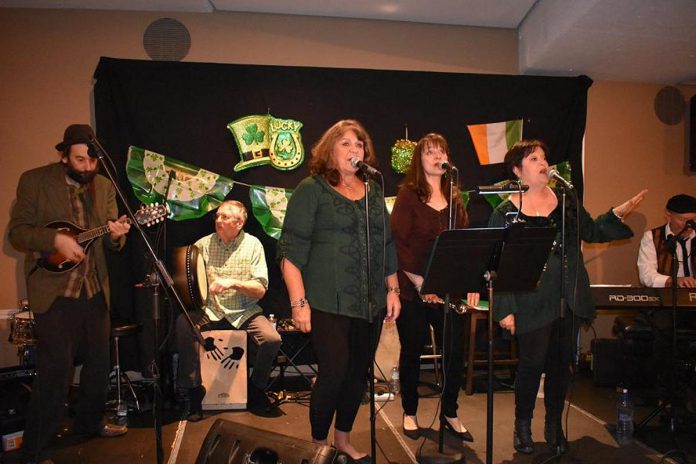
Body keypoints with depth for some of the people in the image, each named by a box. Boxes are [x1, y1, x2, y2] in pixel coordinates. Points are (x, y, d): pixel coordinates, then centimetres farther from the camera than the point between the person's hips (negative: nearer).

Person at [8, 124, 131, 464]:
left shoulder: (104, 186, 6)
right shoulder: (34, 181, -5)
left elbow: (110, 243, 7)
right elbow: (16, 232, -6)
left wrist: (116, 236, -16)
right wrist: (55, 240, -22)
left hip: (94, 290, 5)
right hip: (54, 292, -5)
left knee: (99, 362, 15)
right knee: (55, 371, -5)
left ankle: (90, 421, 38)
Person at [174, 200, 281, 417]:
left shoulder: (252, 245, -1)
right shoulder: (203, 244, 3)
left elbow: (260, 290, -6)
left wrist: (233, 283, -21)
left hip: (244, 312, 0)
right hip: (209, 311, 1)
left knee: (272, 340, -25)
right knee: (184, 323, -30)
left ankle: (256, 387, 7)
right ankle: (193, 389, -10)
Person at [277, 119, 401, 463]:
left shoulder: (373, 192, 13)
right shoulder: (311, 189, -4)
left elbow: (386, 245, 17)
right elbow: (291, 250, -10)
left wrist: (392, 290, 11)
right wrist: (299, 302, -15)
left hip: (370, 302, 6)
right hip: (329, 302, -5)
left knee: (358, 371, 12)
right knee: (334, 371, -5)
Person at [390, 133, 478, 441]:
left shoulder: (455, 197, 11)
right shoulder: (408, 195, -4)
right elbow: (397, 243, -10)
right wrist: (419, 281, -18)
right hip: (413, 289, -4)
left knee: (455, 351, 7)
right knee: (412, 351, 9)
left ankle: (450, 414, 27)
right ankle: (409, 413, 29)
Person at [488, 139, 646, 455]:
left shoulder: (566, 200, 8)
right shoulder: (505, 213, -6)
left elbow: (591, 232, 16)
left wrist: (617, 215, -2)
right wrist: (505, 309, -11)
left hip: (570, 298, 5)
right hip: (533, 302, -4)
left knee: (561, 363, 13)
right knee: (532, 364, 3)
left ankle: (554, 425, 31)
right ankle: (523, 426, 24)